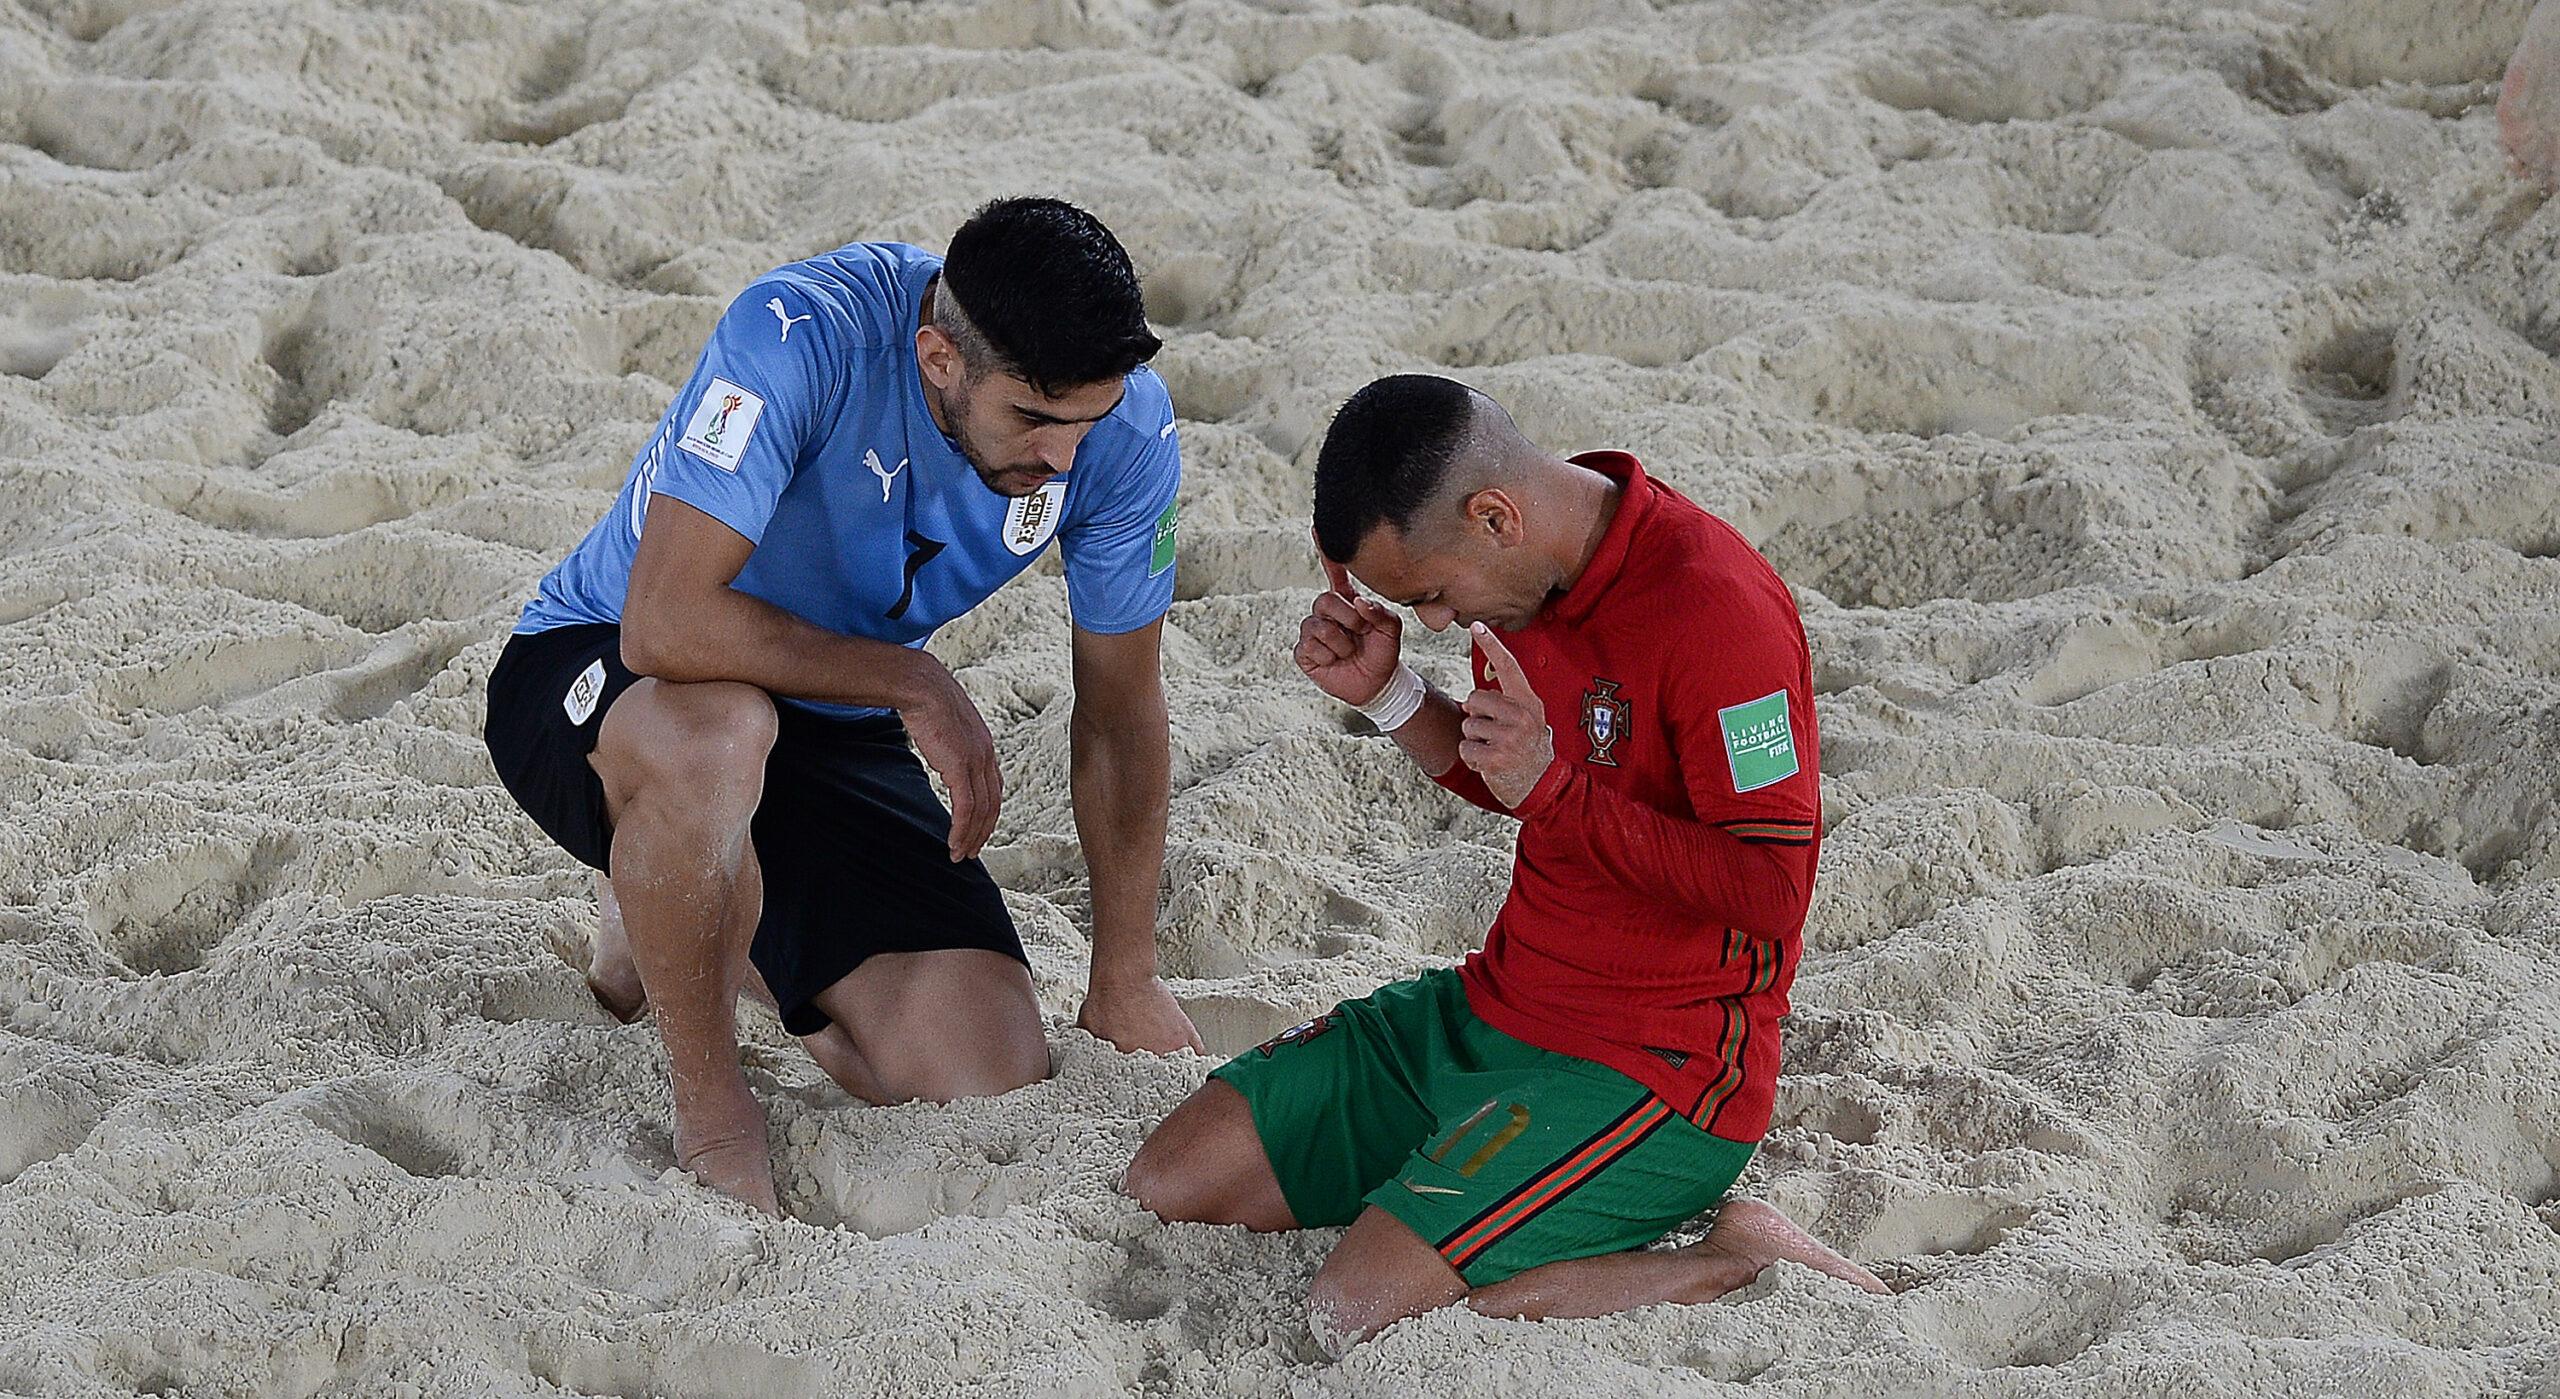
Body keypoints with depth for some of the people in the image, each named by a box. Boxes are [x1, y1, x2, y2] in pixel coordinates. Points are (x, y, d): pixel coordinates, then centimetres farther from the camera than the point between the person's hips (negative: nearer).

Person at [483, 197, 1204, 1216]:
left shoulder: (1124, 427, -16)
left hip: (836, 729, 5)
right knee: (720, 735, -43)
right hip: (596, 678, -5)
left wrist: (1125, 986, 2)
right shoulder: (801, 338, -33)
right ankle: (710, 1109, -17)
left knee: (994, 1088, -10)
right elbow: (666, 625, -38)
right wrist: (912, 683, -29)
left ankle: (674, 925, 17)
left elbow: (1119, 712, -3)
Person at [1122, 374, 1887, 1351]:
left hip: (1650, 1072, -9)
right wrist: (1386, 693, 4)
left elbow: (1772, 894, -24)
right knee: (1163, 1189, 4)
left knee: (1358, 1320, -25)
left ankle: (1739, 1266, -11)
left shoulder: (1717, 608, -23)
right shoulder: (1528, 575, 4)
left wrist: (1554, 788, -28)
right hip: (1493, 1009, 9)